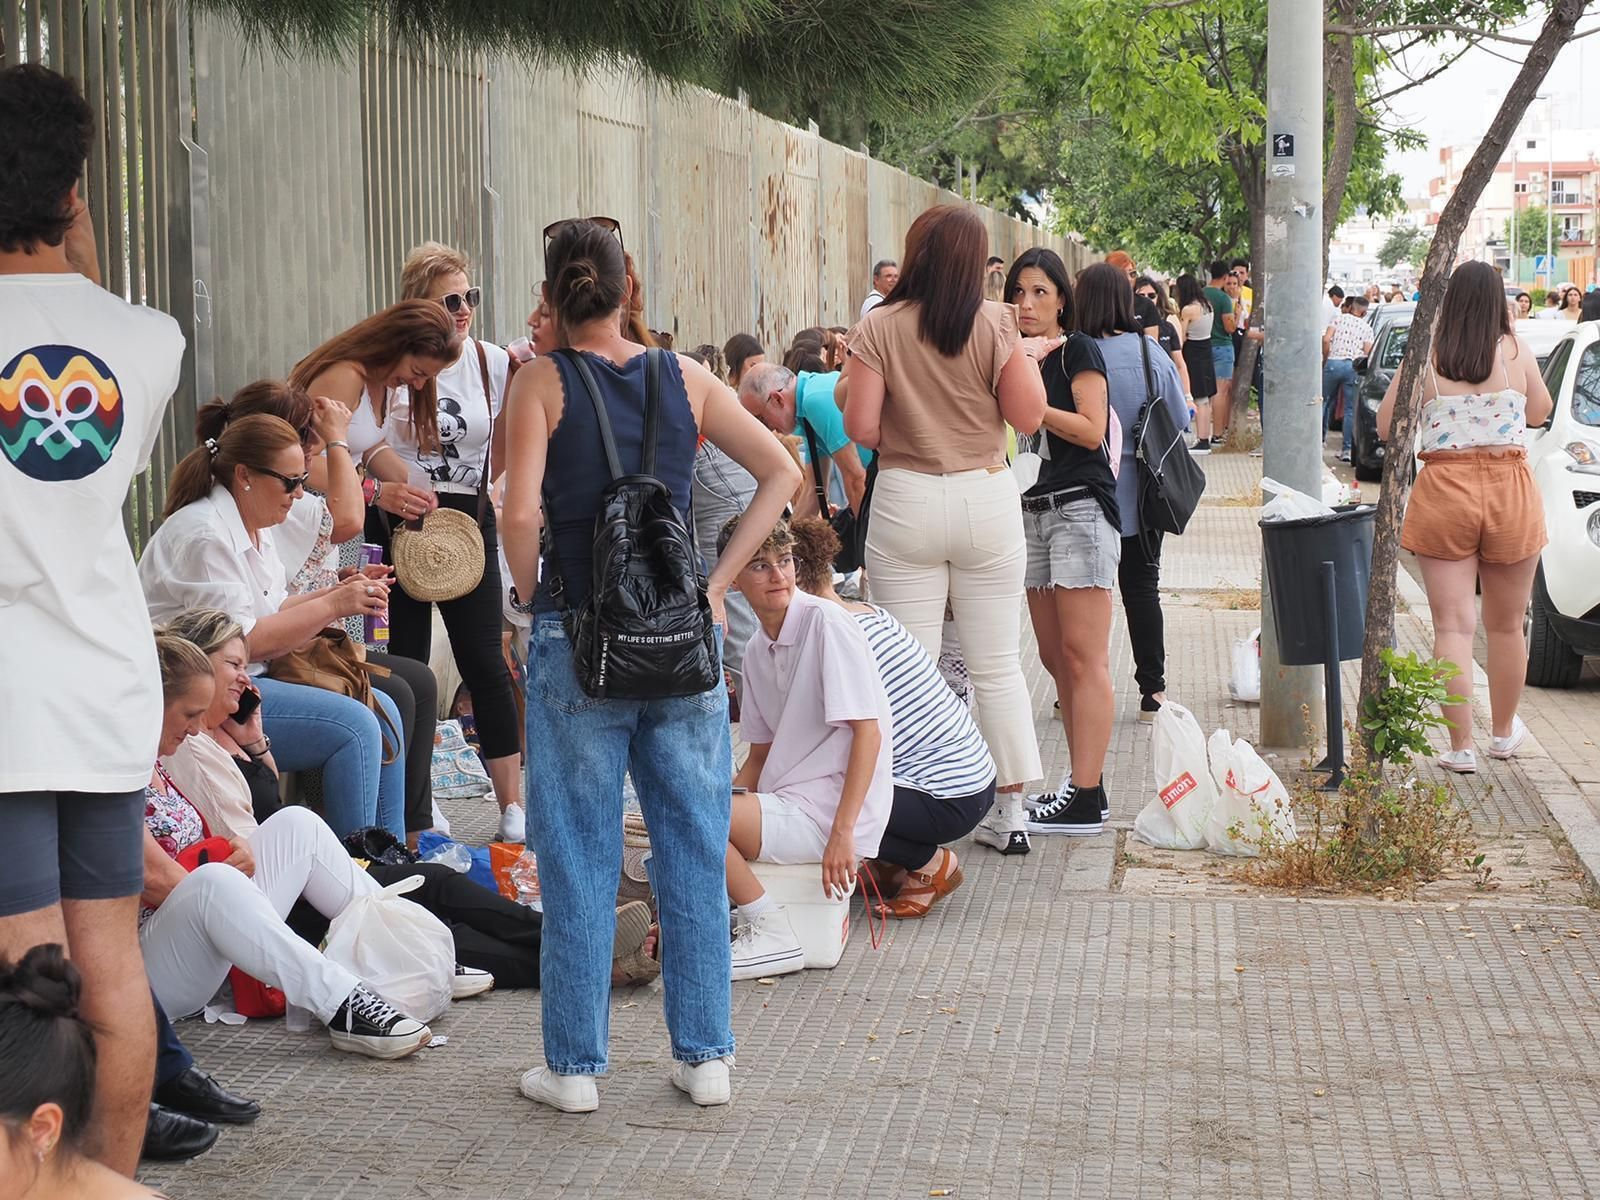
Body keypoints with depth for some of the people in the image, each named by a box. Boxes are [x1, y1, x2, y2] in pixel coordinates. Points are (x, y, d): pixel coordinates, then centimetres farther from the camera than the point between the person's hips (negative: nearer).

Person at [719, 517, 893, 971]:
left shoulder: (826, 623, -11)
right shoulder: (757, 649, 13)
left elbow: (868, 732, -16)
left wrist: (842, 832, -23)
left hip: (828, 811, -9)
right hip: (787, 805, 9)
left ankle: (773, 934, -11)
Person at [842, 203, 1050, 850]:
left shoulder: (879, 328, -5)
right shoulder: (995, 324, -5)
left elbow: (859, 427, -7)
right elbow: (1028, 416, -4)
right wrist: (1029, 356, 12)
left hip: (905, 503, -1)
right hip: (987, 500, 1)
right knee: (998, 667, 9)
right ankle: (1010, 807, 13)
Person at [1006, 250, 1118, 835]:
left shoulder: (1078, 351, -3)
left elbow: (1091, 430, -11)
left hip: (1081, 507, -8)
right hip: (1032, 510, 8)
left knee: (1083, 658, -10)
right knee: (1055, 657, 7)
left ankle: (1087, 801, -13)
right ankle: (1081, 782, 12)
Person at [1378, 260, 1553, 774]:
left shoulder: (1425, 358, -4)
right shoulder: (1516, 352, -2)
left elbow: (1385, 427, 2)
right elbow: (1539, 413, 14)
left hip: (1444, 492, -1)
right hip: (1510, 492, 1)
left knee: (1454, 625, 2)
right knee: (1506, 625, 16)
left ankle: (1461, 746, -1)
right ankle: (1504, 732, 32)